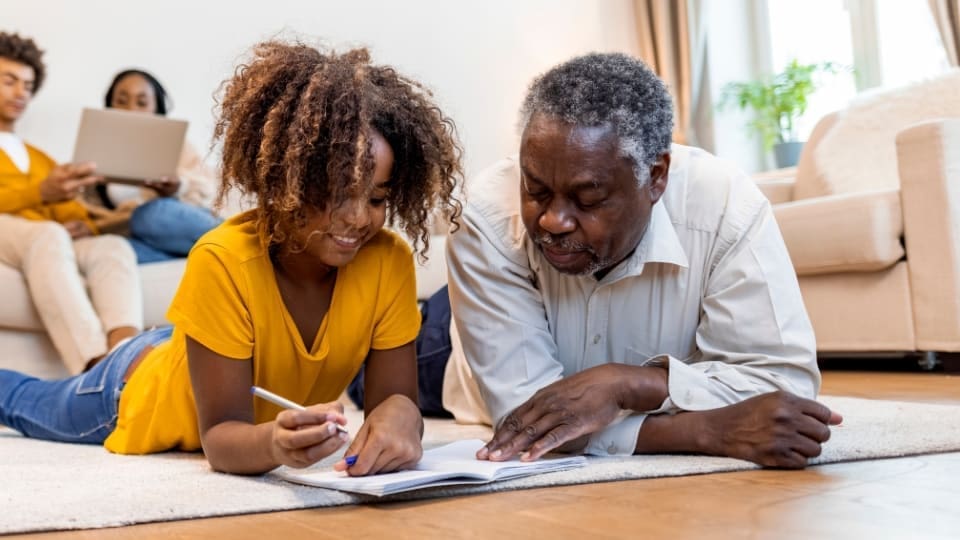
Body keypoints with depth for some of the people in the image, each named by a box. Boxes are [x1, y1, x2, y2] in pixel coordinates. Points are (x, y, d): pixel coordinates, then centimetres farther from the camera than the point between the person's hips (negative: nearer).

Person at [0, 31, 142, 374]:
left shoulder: (40, 159, 36)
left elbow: (69, 209, 20)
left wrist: (82, 225, -5)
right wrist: (40, 193, -18)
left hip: (49, 240, 5)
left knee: (113, 246, -30)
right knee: (48, 235, -39)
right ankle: (97, 367, -60)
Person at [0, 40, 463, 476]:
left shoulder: (390, 261, -31)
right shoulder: (223, 262, -41)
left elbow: (395, 396, -28)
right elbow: (222, 436, -39)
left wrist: (399, 417, -52)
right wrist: (276, 442, -62)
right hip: (144, 384, -3)